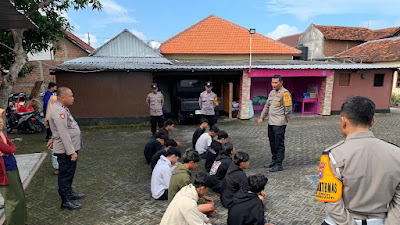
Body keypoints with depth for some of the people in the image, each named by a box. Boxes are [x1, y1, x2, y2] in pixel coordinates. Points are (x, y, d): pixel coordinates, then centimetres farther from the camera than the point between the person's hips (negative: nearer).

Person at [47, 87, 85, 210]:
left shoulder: (62, 108, 11)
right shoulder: (59, 111, -23)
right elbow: (64, 133, -26)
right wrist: (72, 151, -25)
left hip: (69, 148, 10)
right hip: (65, 150, -10)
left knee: (69, 173, 23)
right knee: (65, 175, 1)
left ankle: (69, 193, 40)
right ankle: (66, 201, 14)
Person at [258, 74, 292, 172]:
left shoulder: (285, 93, -11)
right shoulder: (272, 92, 15)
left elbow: (288, 109, -11)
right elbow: (267, 106, 22)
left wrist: (284, 121, -3)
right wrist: (262, 117, 18)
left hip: (279, 124, -8)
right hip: (271, 122, 8)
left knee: (279, 144, -2)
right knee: (272, 142, 16)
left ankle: (279, 164, 5)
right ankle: (274, 160, 30)